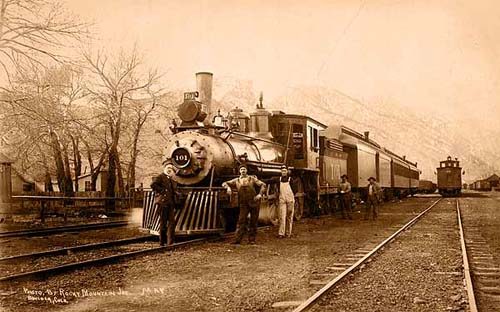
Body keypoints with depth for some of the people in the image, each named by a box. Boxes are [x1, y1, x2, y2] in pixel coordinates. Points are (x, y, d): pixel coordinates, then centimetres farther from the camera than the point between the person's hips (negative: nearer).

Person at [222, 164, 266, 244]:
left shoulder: (252, 179, 6)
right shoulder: (236, 180, 10)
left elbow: (263, 184, 4)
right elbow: (224, 183, 11)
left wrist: (260, 194, -10)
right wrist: (228, 187, -12)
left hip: (254, 202, 0)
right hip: (243, 204, 1)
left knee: (253, 221, 3)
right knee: (241, 220, -9)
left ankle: (252, 239, 10)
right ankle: (238, 239, -10)